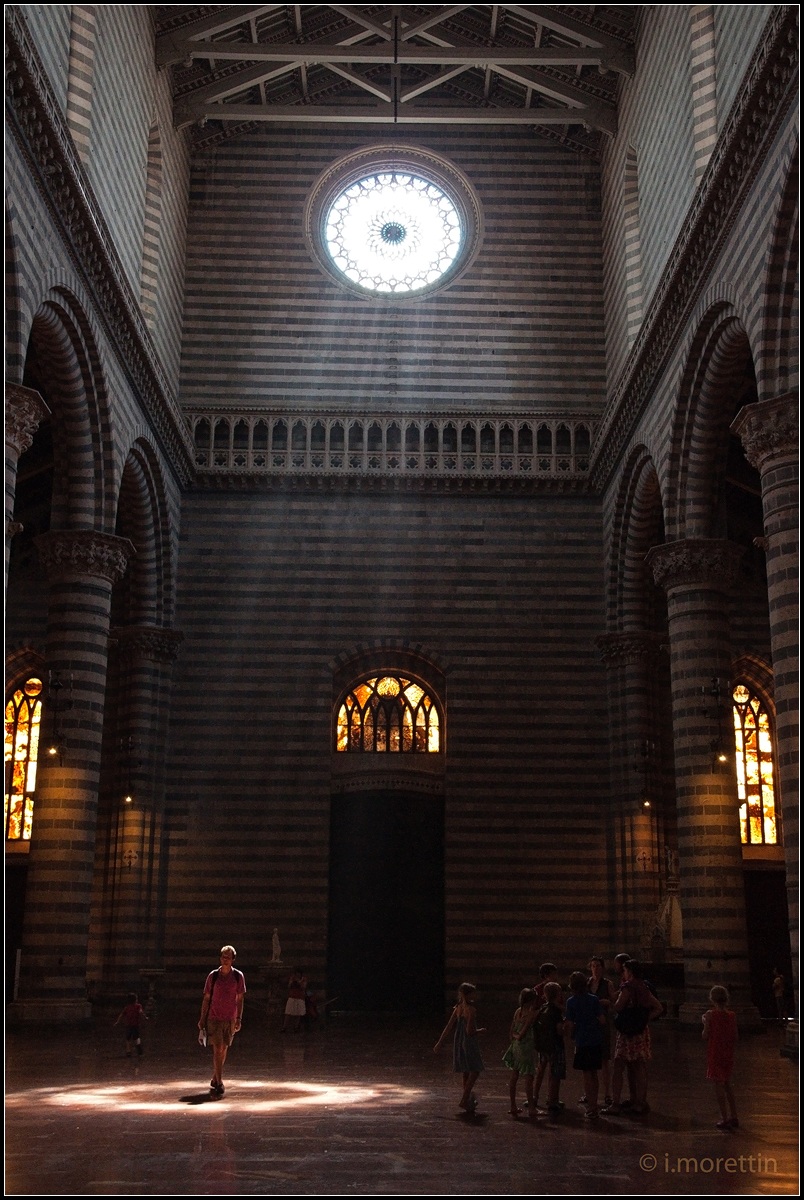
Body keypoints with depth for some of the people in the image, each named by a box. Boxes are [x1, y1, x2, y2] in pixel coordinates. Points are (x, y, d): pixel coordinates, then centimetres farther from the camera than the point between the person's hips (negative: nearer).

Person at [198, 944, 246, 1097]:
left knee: (224, 1050, 10)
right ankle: (219, 1083, -8)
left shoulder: (238, 976, 0)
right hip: (214, 1017, -2)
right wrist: (202, 1018, 2)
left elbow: (240, 999, 4)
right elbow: (206, 998, 4)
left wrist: (239, 1019, 0)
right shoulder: (213, 975, -1)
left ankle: (214, 1079, 26)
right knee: (217, 1049, -10)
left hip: (230, 1018, 2)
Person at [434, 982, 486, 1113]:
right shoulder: (471, 1009, -17)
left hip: (458, 1042, 8)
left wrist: (440, 1042, 9)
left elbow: (449, 1026, 6)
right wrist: (480, 1031, -2)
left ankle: (468, 1102, 25)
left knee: (466, 1073, 16)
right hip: (468, 1043, -8)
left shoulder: (458, 1008, 5)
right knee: (474, 1071, 0)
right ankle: (464, 1100, -6)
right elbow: (470, 1031, -21)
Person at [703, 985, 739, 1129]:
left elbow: (705, 1036, -11)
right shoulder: (732, 1015, -1)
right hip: (728, 1055, 5)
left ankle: (725, 1119, 0)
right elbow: (735, 1038, 2)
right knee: (727, 1085, 19)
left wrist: (704, 1023, 4)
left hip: (715, 1055, -5)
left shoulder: (710, 1014, -13)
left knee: (718, 1086, 1)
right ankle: (733, 1117, 21)